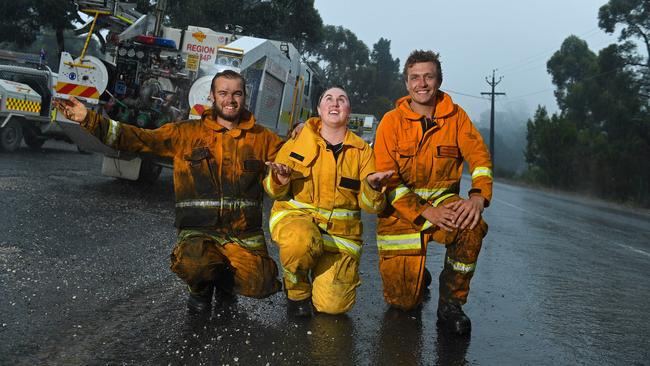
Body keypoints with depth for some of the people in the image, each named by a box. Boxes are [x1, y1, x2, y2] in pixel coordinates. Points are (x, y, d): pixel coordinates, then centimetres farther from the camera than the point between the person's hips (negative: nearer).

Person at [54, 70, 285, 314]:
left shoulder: (262, 138, 9)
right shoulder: (186, 133, 6)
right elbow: (138, 138, 3)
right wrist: (89, 120, -4)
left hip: (245, 234, 2)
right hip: (200, 230, -1)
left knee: (260, 285, -20)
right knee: (193, 265, -34)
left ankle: (224, 277, 17)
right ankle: (201, 287, 7)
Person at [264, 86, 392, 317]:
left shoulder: (362, 151, 5)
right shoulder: (299, 140, 2)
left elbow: (371, 206, 1)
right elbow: (274, 190, 8)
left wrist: (373, 187, -20)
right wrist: (279, 182, -15)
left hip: (340, 231, 1)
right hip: (296, 217, -1)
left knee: (333, 305, -12)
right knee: (301, 241, -38)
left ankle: (325, 273, 24)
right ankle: (297, 290, -4)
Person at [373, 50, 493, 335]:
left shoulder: (455, 116, 0)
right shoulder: (392, 121, -7)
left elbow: (480, 156, -7)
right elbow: (387, 180, -13)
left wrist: (478, 196, -28)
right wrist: (427, 212, -24)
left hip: (443, 200, 1)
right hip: (401, 210, -1)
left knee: (472, 226, -35)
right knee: (402, 301, -2)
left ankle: (451, 303, -12)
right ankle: (417, 278, 37)